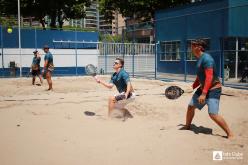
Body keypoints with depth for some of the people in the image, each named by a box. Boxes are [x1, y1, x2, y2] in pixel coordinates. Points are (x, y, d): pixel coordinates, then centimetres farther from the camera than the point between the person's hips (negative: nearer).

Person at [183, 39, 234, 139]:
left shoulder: (206, 59, -21)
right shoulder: (199, 59, 9)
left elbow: (209, 77, -29)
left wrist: (204, 93, -33)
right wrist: (193, 87, 23)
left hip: (213, 89, -10)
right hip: (203, 88, 10)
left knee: (213, 114, -17)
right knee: (191, 106, 12)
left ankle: (230, 134, -3)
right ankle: (187, 127, 32)